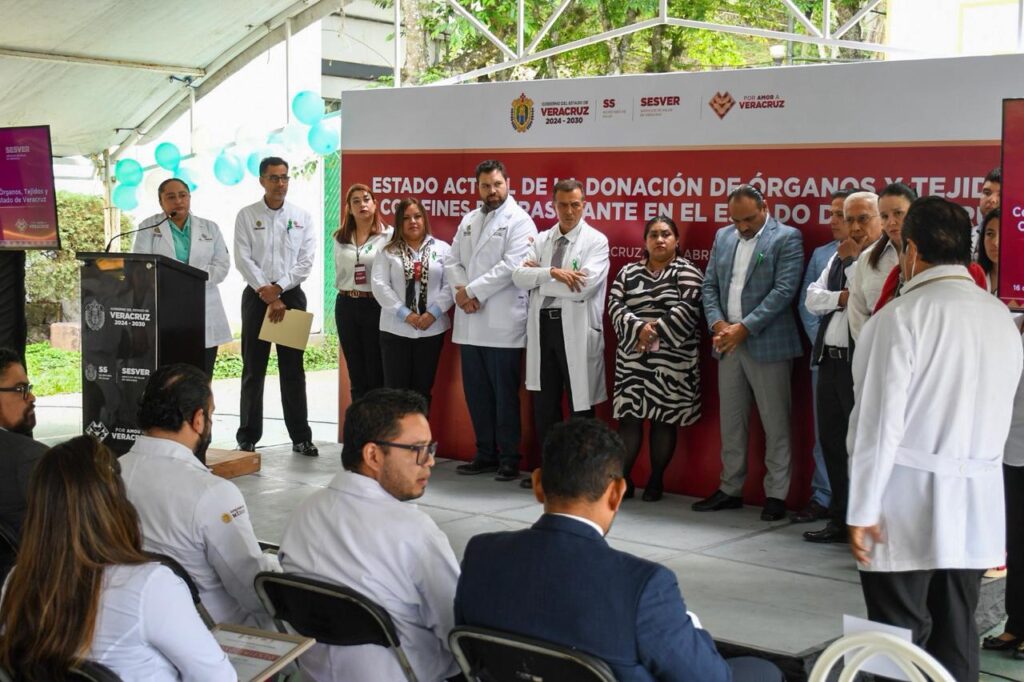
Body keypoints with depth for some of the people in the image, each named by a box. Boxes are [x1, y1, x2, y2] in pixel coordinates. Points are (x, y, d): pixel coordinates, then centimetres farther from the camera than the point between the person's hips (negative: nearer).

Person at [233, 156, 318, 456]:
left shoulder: (302, 217, 6)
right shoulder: (246, 216, 3)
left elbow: (306, 262, -1)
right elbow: (243, 260, -5)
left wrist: (278, 288, -12)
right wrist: (267, 294, -13)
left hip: (291, 295, 1)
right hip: (256, 296, -1)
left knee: (293, 370, 4)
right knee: (253, 370, 3)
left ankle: (301, 437, 9)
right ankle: (248, 437, 10)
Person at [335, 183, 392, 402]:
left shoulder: (388, 235, -6)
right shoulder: (340, 238, 11)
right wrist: (347, 291, 14)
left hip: (375, 305, -5)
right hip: (346, 306, 5)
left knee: (376, 371, 0)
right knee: (355, 372, 10)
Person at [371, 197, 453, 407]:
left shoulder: (442, 249, 5)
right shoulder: (388, 251, 5)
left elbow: (450, 285, -1)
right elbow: (379, 285, -5)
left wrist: (433, 313, -13)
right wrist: (405, 314, -13)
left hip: (432, 329, 0)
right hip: (395, 330, 0)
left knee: (423, 390, 8)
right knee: (395, 389, 1)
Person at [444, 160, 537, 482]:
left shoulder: (519, 221, -4)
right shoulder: (469, 220, 17)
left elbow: (511, 266, -15)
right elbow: (452, 261, 13)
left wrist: (471, 291, -12)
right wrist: (461, 291, -6)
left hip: (502, 322, -6)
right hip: (469, 322, 6)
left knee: (505, 394, 1)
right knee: (476, 392, 11)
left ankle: (509, 459, 10)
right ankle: (485, 454, 21)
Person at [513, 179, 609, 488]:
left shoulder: (596, 241, -3)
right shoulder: (541, 240, 12)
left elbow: (584, 286, -17)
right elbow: (519, 276, -2)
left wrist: (539, 276, -8)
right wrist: (553, 272, -17)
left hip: (577, 330, -5)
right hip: (542, 324, 5)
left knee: (579, 404, 2)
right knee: (544, 403, 12)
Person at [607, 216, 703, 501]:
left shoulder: (687, 272, 1)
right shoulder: (628, 272, 12)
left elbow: (687, 309, -11)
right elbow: (615, 304, 0)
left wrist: (656, 332, -17)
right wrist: (638, 329, -16)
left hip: (672, 360, -3)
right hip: (632, 357, 3)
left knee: (664, 419, 2)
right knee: (629, 417, 0)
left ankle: (656, 480, 11)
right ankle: (622, 478, 7)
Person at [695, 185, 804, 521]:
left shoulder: (787, 238, -6)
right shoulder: (722, 237, 12)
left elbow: (784, 290, -14)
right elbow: (710, 285, 13)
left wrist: (744, 327, -17)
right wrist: (717, 323, -5)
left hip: (767, 344, -6)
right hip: (728, 342, 6)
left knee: (775, 424, 1)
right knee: (731, 422, 12)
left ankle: (776, 494, 8)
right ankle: (730, 489, 21)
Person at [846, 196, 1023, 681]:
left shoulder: (901, 316, -11)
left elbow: (881, 420, -13)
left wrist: (862, 509, -9)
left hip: (907, 502, -5)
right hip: (976, 504, 6)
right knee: (956, 640, 11)